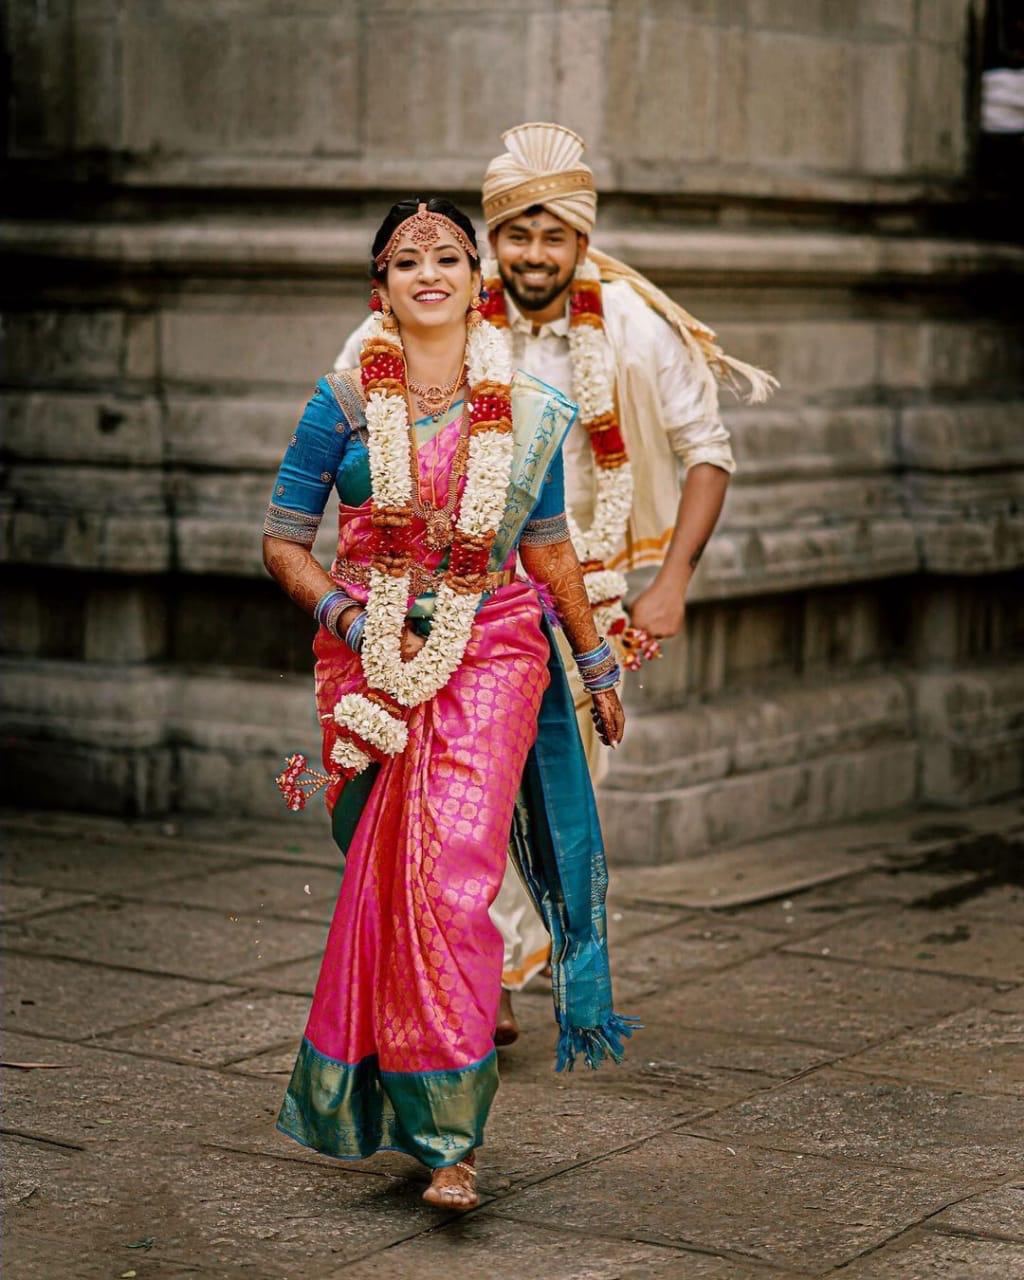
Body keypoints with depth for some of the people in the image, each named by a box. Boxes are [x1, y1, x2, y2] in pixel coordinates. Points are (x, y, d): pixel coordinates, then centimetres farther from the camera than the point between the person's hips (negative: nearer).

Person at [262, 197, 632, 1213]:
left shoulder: (525, 411, 5)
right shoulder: (345, 402, 2)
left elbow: (549, 549, 15)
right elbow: (282, 541, 4)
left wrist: (597, 667, 21)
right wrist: (354, 621, -10)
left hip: (490, 651, -1)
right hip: (370, 660, 1)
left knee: (454, 872, -14)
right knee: (382, 876, 4)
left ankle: (448, 1133, -10)